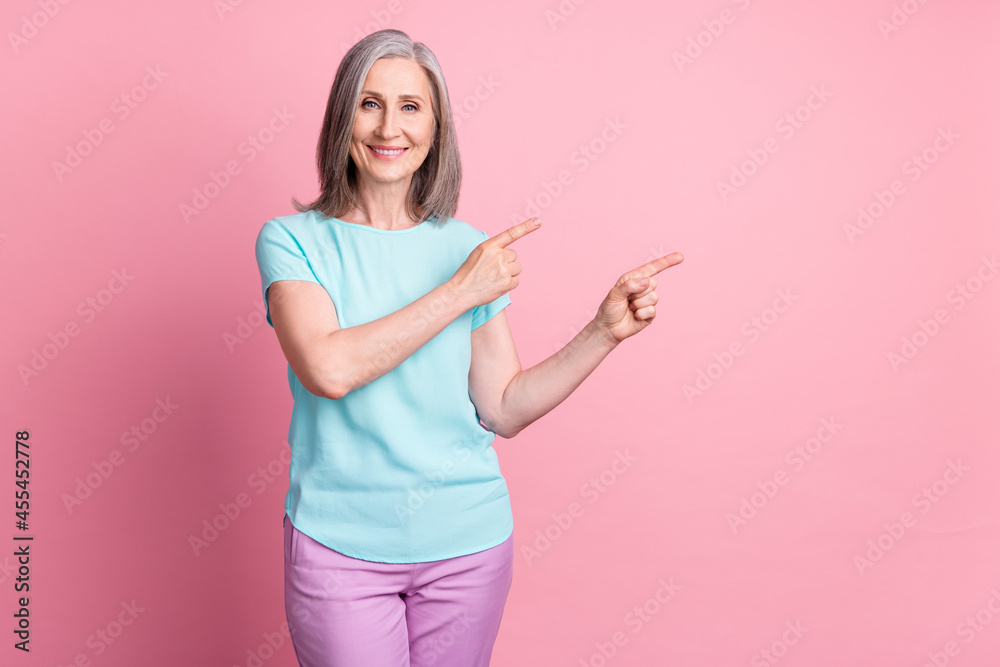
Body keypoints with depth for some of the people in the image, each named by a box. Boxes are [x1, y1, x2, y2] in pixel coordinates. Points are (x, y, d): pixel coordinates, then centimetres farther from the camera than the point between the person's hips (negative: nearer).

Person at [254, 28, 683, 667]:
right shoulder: (292, 240, -5)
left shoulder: (466, 246, 1)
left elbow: (504, 410, 1)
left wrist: (605, 331, -8)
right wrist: (460, 292, -19)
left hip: (468, 542, 3)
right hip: (340, 542, -2)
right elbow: (328, 369, -23)